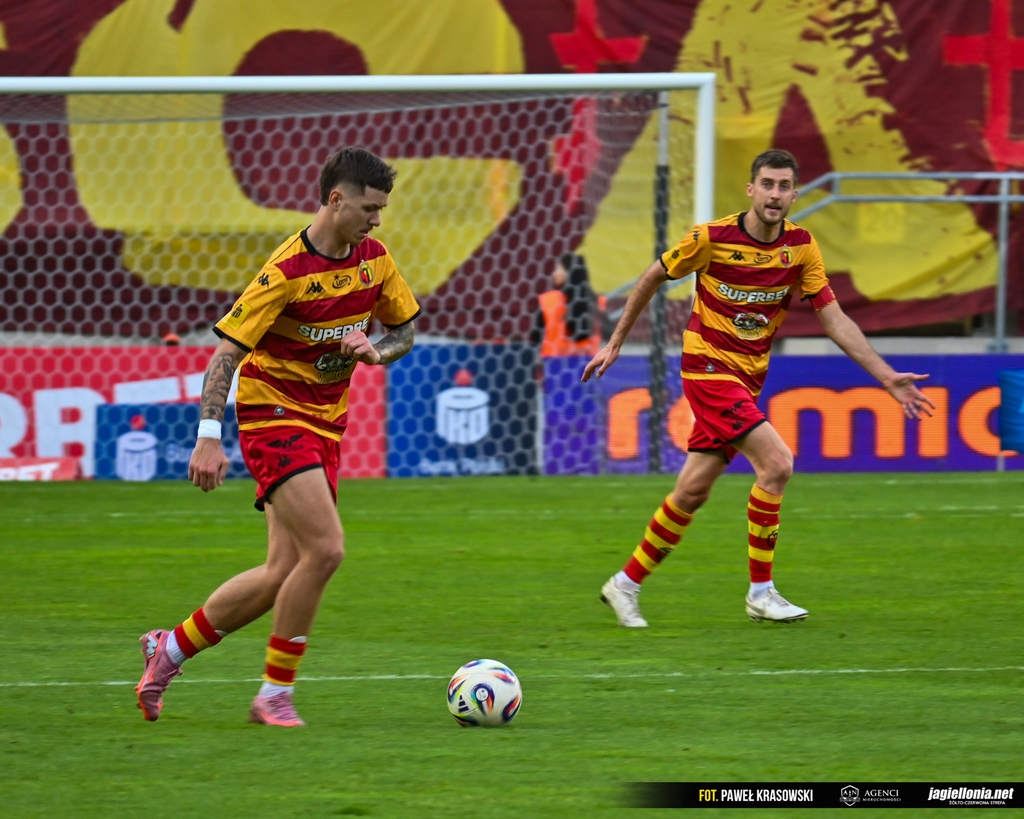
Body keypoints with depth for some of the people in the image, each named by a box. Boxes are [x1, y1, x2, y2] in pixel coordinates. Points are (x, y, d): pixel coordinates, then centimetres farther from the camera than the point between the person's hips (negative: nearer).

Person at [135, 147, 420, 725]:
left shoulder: (374, 259, 3)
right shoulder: (289, 270, -18)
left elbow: (405, 330, 17)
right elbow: (227, 350, -17)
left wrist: (373, 349, -7)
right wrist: (210, 437, -24)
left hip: (326, 423, 7)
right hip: (273, 412, -7)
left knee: (284, 575, 4)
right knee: (325, 548, -20)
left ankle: (170, 649, 24)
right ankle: (275, 695, -8)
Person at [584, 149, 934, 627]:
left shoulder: (801, 247, -2)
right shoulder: (712, 238, -14)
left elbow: (835, 321, 0)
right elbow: (652, 278, 1)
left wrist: (887, 377, -7)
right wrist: (615, 343, 6)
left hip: (748, 378, 5)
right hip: (708, 367, -5)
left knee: (693, 491, 7)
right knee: (776, 463, -20)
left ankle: (626, 584, 22)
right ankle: (761, 592, -11)